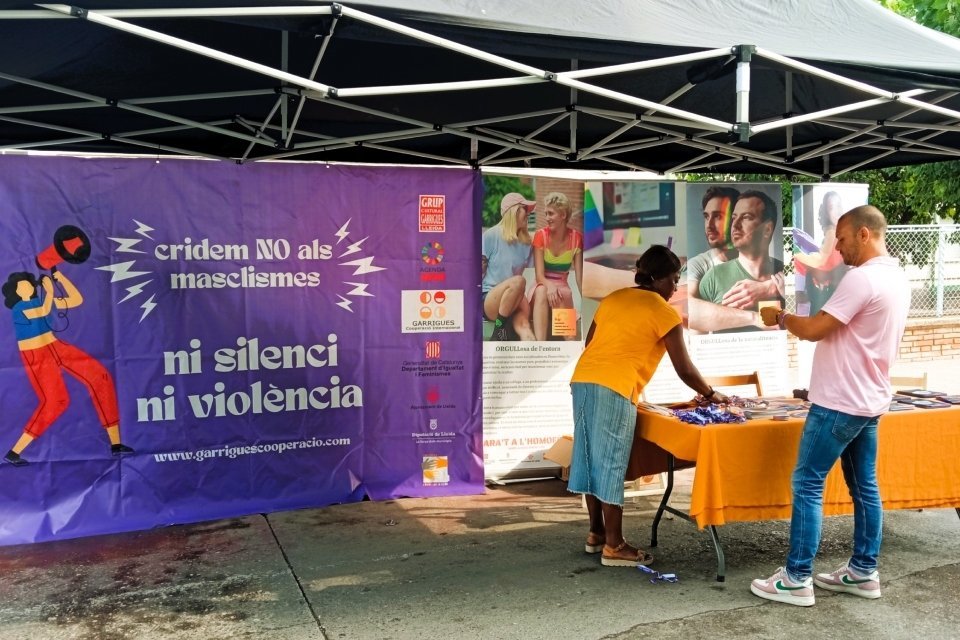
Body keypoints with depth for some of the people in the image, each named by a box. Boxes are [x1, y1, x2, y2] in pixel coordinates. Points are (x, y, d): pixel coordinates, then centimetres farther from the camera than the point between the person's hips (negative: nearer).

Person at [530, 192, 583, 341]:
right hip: (542, 288, -1)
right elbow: (539, 275, -14)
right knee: (542, 291, -37)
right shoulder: (540, 235, -7)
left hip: (562, 289, 1)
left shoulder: (576, 238, -3)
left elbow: (580, 277, -7)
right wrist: (549, 285, -37)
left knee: (563, 294, -35)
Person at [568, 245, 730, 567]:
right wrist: (711, 394, 18)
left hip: (581, 379, 8)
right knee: (611, 464, -2)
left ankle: (596, 533, 24)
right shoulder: (664, 312, 2)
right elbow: (685, 369, 3)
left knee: (591, 458, 13)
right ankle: (614, 546, 5)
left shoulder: (613, 298, 21)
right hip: (613, 389, -7)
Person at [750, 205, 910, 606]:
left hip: (839, 403, -10)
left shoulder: (862, 278, -20)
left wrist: (780, 318, -3)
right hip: (868, 400, 10)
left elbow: (815, 330, -20)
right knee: (864, 487, 15)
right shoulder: (897, 278, 12)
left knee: (807, 485, -4)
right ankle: (863, 572, 24)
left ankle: (796, 580, 1)